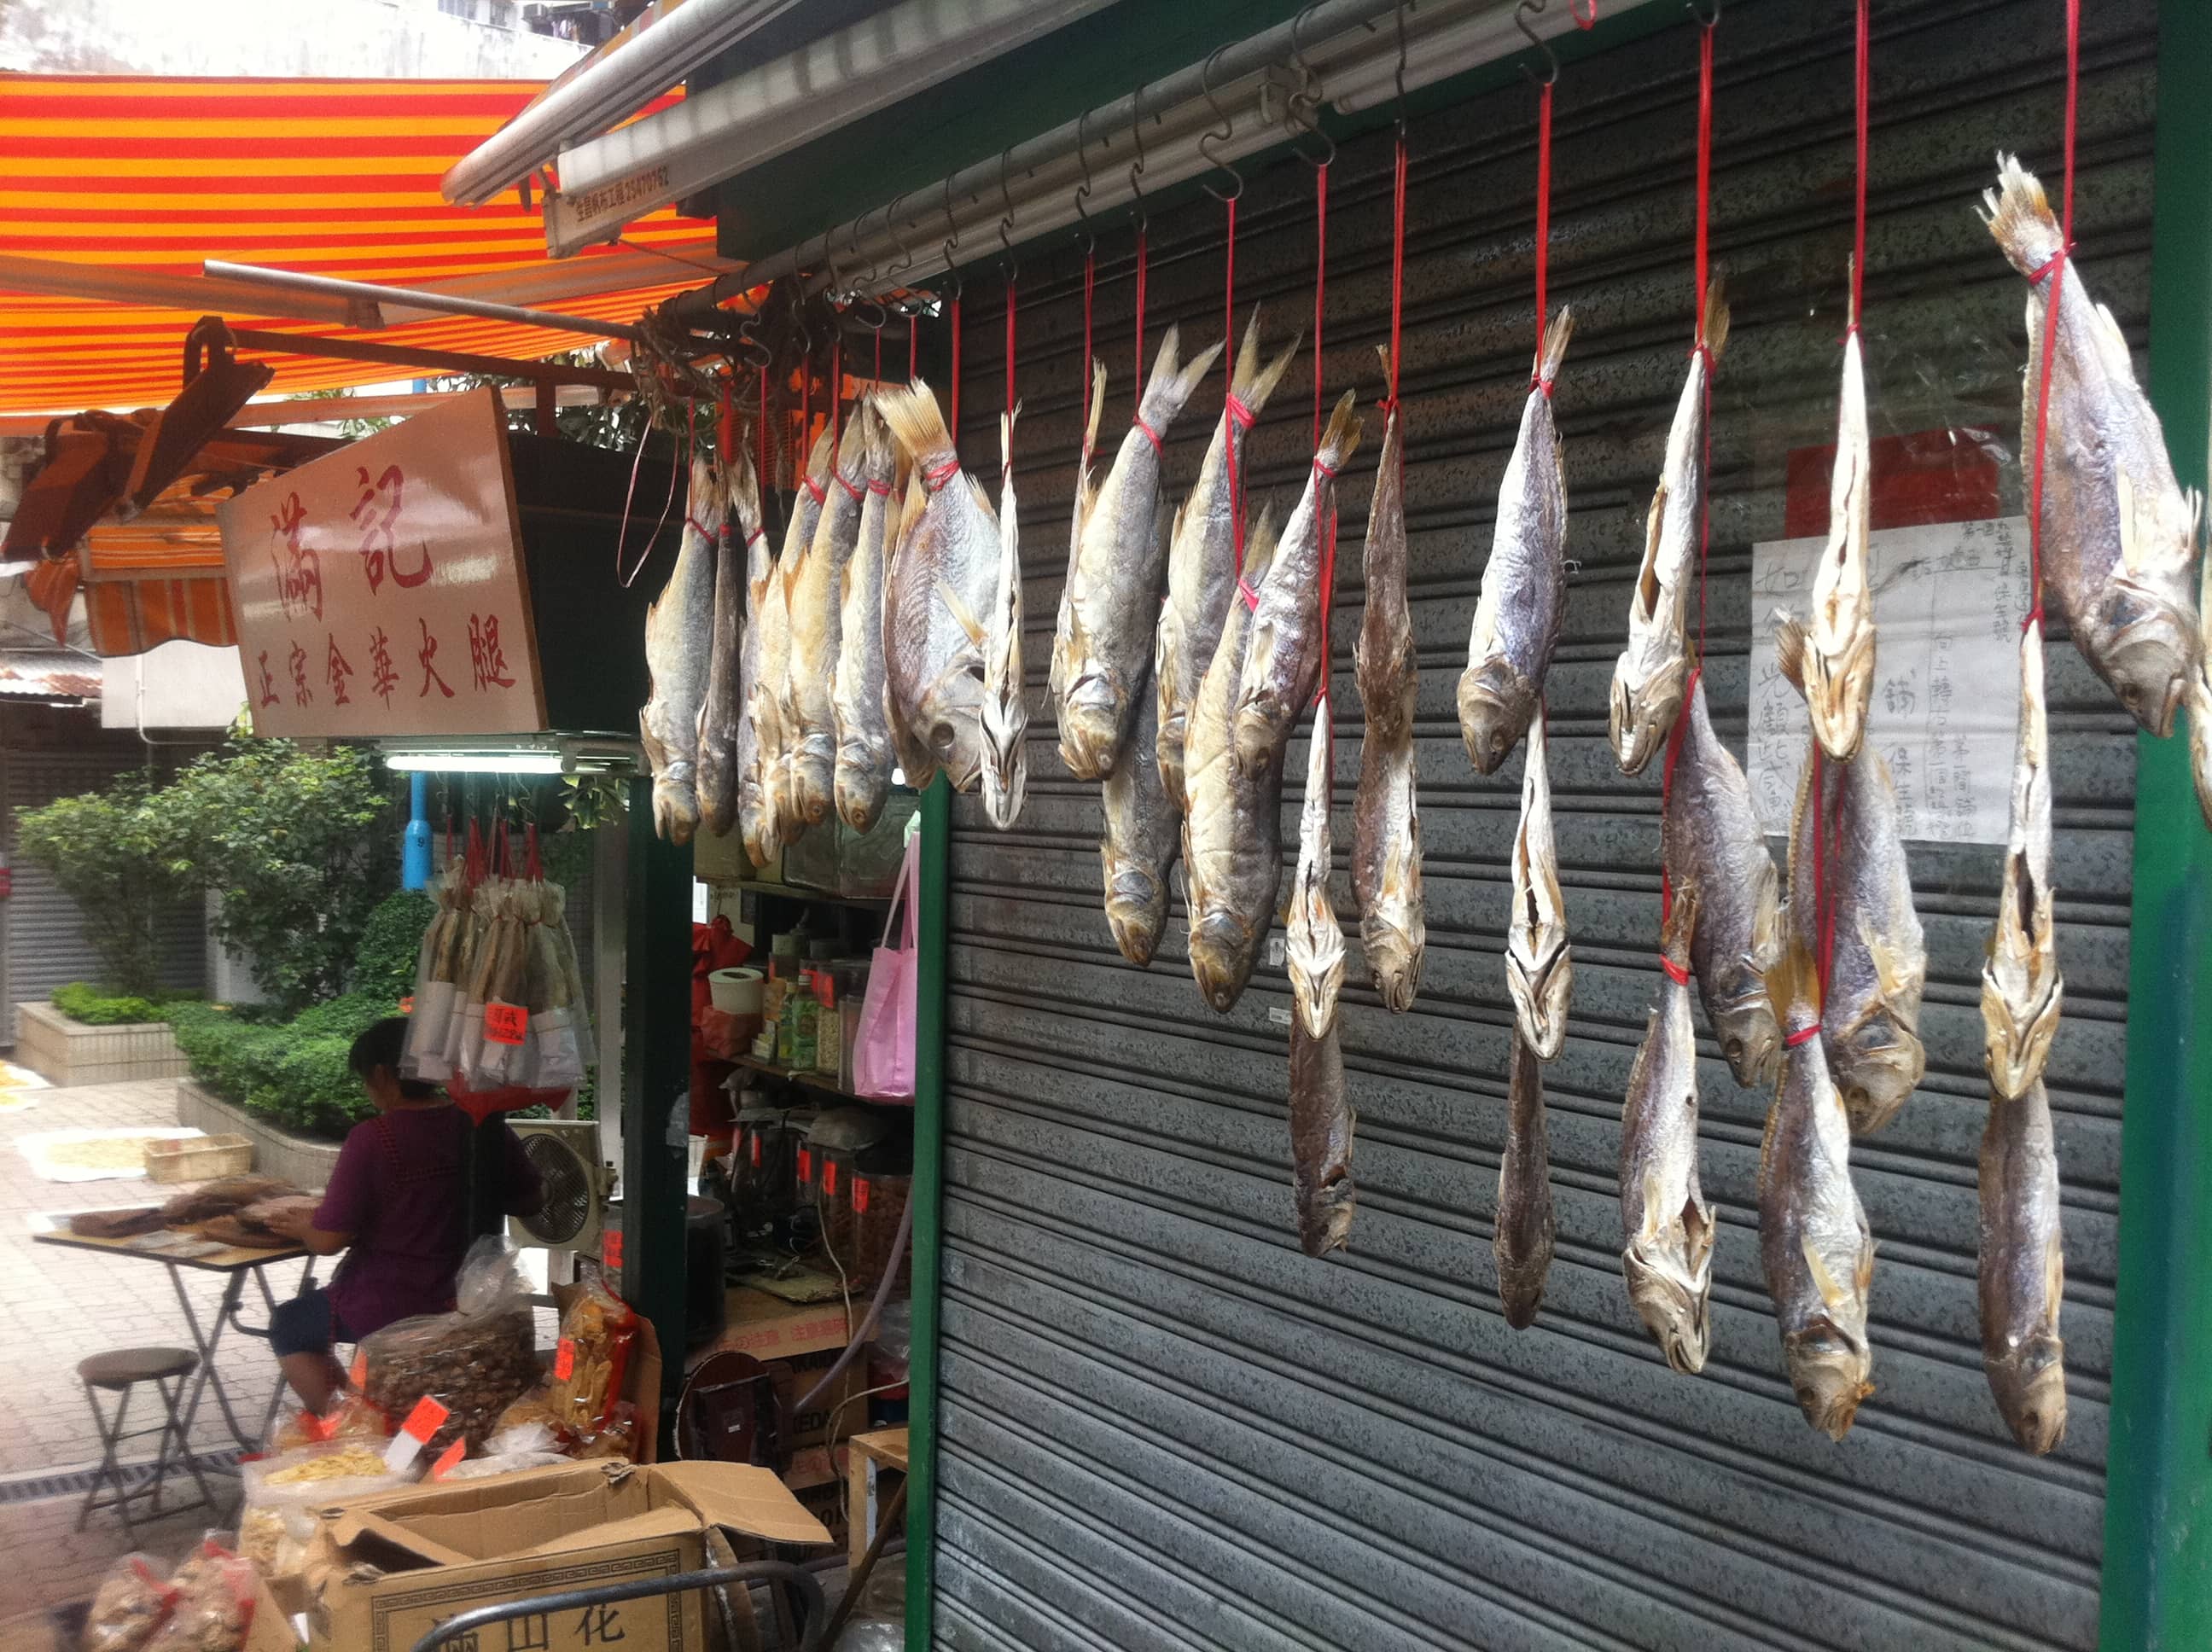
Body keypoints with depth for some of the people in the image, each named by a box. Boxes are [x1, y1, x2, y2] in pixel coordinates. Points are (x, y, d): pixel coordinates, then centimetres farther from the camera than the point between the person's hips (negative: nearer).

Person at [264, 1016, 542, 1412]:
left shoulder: (371, 1139, -20)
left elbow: (328, 1241, -16)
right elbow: (530, 1200, 6)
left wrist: (302, 1228, 5)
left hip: (386, 1309, -6)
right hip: (469, 1300, 6)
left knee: (288, 1326, 23)